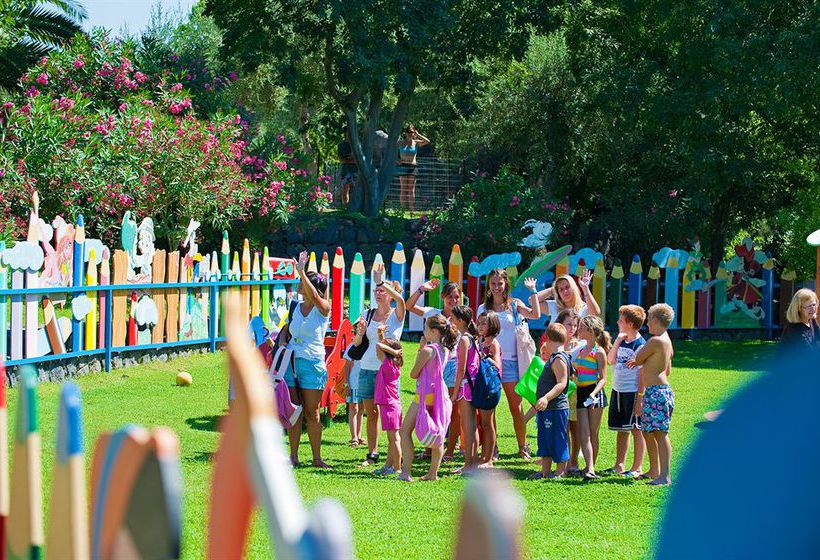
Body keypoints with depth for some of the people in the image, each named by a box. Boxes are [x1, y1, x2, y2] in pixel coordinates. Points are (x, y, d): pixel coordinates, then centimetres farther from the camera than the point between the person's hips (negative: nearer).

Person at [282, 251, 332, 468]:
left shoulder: (323, 309, -6)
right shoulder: (296, 307, 10)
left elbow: (314, 297, -27)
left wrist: (301, 272, -34)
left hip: (312, 363, -5)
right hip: (291, 362, 5)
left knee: (312, 413, -1)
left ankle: (317, 458, 6)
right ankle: (293, 456, 8)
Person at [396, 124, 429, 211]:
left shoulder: (416, 143, 6)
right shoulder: (401, 143, 6)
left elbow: (427, 141, -8)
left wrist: (417, 135, -4)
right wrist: (398, 160, -1)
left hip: (413, 167, 0)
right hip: (403, 166, 0)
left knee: (411, 190, 0)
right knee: (403, 189, -2)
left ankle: (412, 210, -1)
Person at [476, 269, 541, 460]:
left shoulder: (515, 305, 5)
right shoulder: (483, 308, 10)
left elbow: (535, 314, -11)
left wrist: (533, 291, -7)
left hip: (510, 361, -2)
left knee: (516, 407, 0)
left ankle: (523, 447, 8)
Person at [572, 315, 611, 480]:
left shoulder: (599, 352, -6)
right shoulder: (581, 351, 15)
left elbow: (603, 379, -11)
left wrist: (593, 394, -24)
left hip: (595, 394, -6)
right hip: (581, 394, 6)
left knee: (592, 434, 2)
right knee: (583, 434, -6)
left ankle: (590, 468, 10)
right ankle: (590, 469, -13)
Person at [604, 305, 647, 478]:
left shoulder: (640, 345, -13)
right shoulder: (621, 341, 10)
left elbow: (642, 373, -13)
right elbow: (611, 360, 2)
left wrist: (640, 397, -16)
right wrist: (618, 340, -6)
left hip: (632, 392, -8)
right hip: (617, 390, 8)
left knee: (636, 429, -1)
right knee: (621, 429, 14)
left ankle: (637, 467, 3)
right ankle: (619, 465, 21)